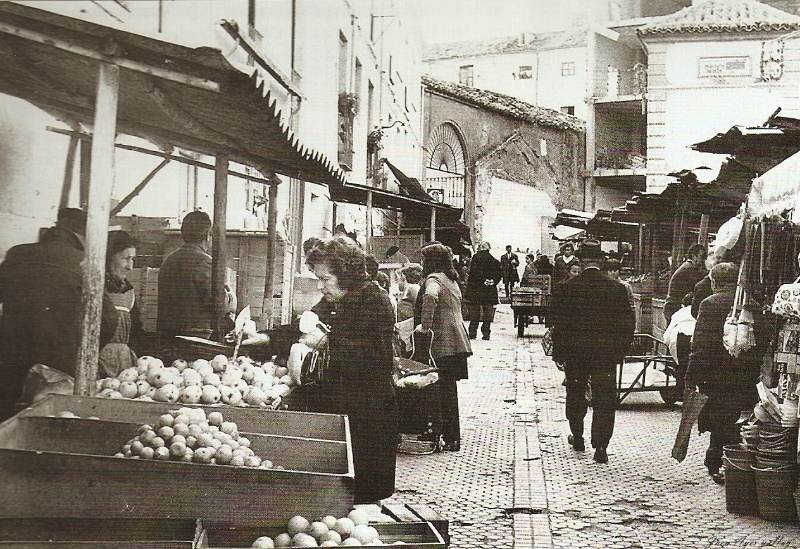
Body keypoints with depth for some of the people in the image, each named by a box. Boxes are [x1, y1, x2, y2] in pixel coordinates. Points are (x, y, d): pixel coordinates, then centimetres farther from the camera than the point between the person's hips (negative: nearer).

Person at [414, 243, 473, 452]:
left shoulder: (433, 280, -11)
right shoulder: (451, 280, 19)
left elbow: (430, 297, -34)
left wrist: (425, 326, -26)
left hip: (444, 344, -9)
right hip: (457, 342, 9)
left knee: (446, 390, -4)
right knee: (449, 389, 15)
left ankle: (452, 439, -1)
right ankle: (452, 436, 22)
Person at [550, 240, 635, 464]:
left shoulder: (569, 287, -8)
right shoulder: (616, 288, -5)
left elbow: (559, 321, -6)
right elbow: (627, 322, -1)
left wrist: (558, 352, 2)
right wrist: (621, 351, 9)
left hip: (575, 352, 0)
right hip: (606, 353, 0)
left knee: (576, 395, 18)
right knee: (604, 399, 4)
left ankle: (577, 438, 32)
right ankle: (600, 446, -2)